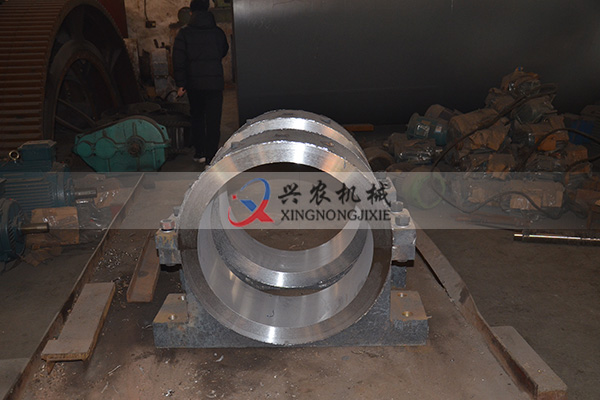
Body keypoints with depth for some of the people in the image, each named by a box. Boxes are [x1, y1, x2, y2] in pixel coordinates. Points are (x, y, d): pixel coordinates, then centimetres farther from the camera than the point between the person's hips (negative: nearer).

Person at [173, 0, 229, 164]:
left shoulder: (184, 33, -3)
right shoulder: (218, 32, 1)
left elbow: (179, 60, -6)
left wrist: (180, 84, -3)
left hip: (194, 84, 0)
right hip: (215, 82, 0)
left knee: (197, 117, 16)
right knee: (213, 120, 3)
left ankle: (200, 153, 18)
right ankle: (211, 155, 1)